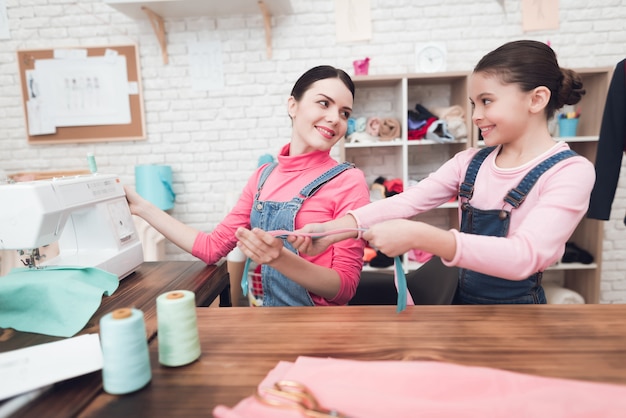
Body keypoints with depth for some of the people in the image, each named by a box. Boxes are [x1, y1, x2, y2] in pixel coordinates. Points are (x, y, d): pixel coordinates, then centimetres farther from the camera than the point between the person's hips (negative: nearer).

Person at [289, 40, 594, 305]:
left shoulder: (571, 171, -15)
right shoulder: (470, 161, 0)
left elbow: (524, 256, -29)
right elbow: (407, 201, -13)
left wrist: (417, 236, -39)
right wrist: (332, 230, -27)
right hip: (460, 298, 4)